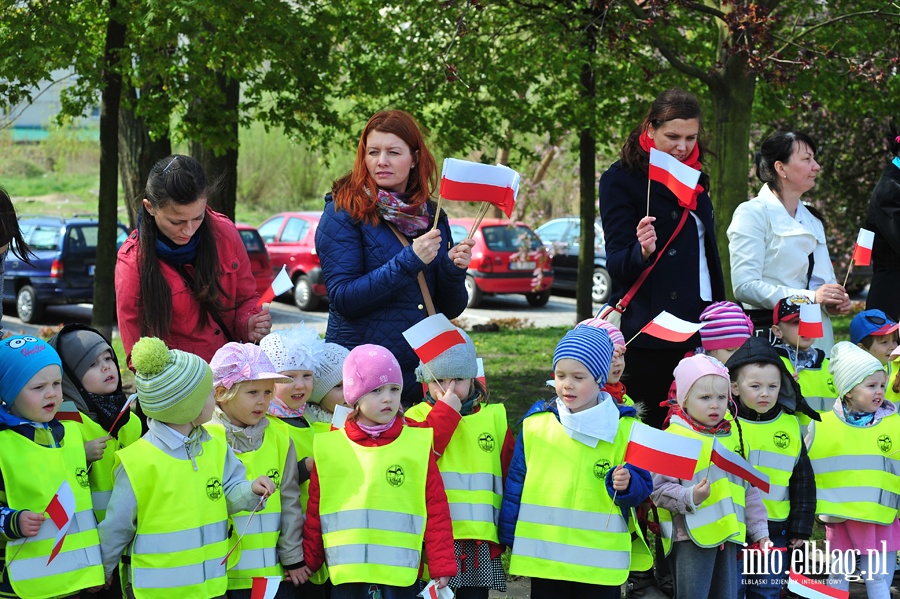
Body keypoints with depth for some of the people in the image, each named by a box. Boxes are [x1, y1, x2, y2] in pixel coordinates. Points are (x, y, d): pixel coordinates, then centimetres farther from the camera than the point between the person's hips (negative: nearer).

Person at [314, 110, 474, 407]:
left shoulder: (433, 216, 8)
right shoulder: (343, 212, -6)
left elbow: (450, 309, 10)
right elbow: (343, 298, -16)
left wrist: (453, 270, -10)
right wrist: (408, 262, -21)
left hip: (423, 372, 4)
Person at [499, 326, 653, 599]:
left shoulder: (623, 428, -2)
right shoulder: (536, 422, 2)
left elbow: (641, 486, 1)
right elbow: (516, 481, 8)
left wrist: (625, 484, -21)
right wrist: (509, 536, 9)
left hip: (600, 559, -1)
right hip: (543, 554, 1)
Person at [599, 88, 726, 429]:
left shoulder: (695, 181, 16)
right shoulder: (620, 180, -5)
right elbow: (617, 262, -11)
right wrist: (641, 251, -33)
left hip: (698, 330, 6)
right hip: (645, 333, -6)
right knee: (649, 426, -6)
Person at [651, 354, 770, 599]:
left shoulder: (734, 436, 12)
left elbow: (749, 489, 18)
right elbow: (658, 489, -13)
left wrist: (759, 531, 15)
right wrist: (690, 497, -28)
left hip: (728, 536, 6)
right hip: (691, 538, -6)